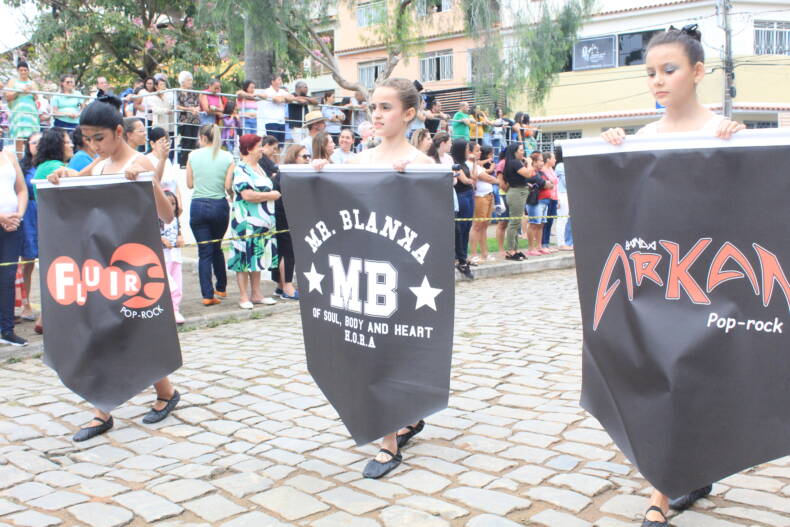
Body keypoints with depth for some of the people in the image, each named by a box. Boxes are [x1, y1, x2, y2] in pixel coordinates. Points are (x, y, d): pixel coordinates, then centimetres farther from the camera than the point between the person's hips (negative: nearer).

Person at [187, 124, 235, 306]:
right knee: (217, 248, 20)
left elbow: (189, 184, 6)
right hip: (220, 206, 1)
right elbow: (228, 186, -6)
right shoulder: (227, 157, -2)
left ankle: (207, 294, -2)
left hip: (198, 206, -1)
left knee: (205, 251, 3)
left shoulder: (193, 156, 0)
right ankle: (221, 288, 30)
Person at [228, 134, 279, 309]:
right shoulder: (241, 170, -12)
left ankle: (256, 294, 17)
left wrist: (273, 194, 12)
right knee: (245, 257, -5)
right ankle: (244, 296, 0)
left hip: (263, 220, 9)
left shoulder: (259, 168, 17)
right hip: (247, 221, -9)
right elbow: (248, 195, -22)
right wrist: (271, 195, -11)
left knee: (258, 257, 11)